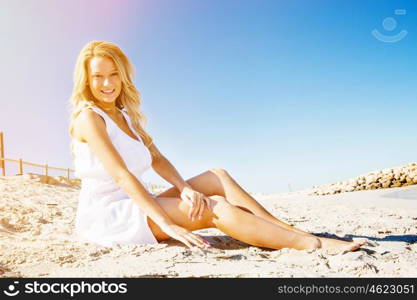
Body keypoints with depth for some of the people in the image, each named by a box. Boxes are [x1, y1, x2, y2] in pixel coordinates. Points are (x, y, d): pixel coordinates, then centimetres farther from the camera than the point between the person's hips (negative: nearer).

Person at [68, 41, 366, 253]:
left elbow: (158, 159, 5)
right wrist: (168, 224, -28)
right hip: (106, 216, -8)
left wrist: (186, 189, -15)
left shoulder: (126, 116, 14)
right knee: (214, 208, -22)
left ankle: (293, 231, -9)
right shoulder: (88, 117, -12)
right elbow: (122, 175, -22)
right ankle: (315, 244, -20)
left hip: (133, 206, 8)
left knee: (218, 177, -5)